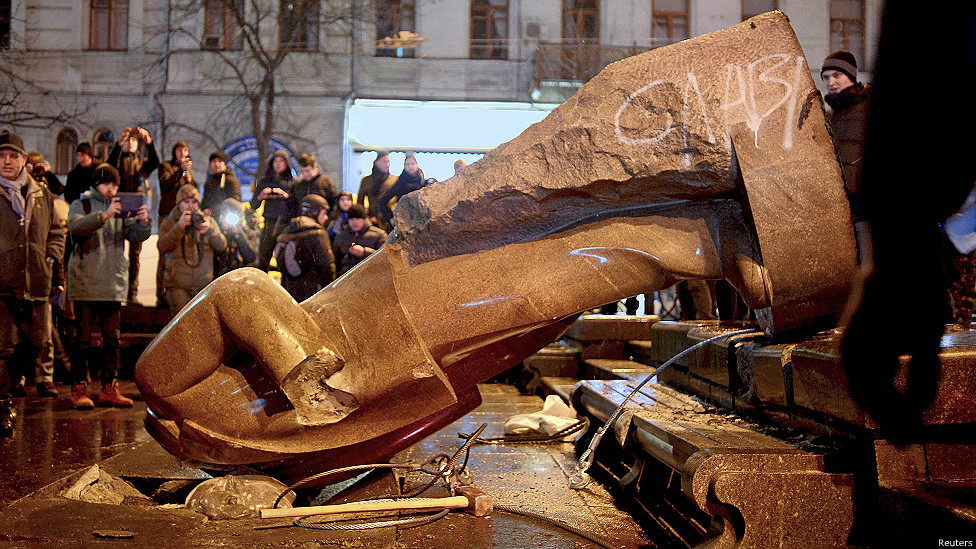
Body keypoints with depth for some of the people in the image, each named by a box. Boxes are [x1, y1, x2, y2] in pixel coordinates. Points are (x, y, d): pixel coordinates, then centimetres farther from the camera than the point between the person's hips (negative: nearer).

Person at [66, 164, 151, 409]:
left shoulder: (121, 208, 15)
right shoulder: (80, 204, 4)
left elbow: (137, 235, 5)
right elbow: (76, 226, -17)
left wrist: (142, 221, -17)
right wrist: (105, 215, -31)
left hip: (114, 285, 4)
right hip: (85, 284, -4)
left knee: (112, 340, 6)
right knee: (83, 339, -1)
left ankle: (109, 389, 11)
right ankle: (79, 389, 5)